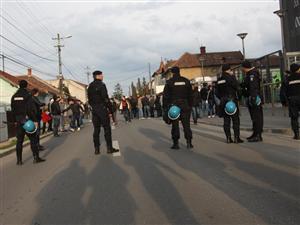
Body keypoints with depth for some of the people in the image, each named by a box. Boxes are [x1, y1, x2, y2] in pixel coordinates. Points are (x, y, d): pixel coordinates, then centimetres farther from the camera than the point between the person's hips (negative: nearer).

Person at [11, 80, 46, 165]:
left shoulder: (14, 96, 8)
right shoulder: (27, 96, -11)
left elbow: (13, 110, 12)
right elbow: (31, 109, -17)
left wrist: (15, 121, 17)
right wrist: (35, 120, -14)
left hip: (19, 121, 6)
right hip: (27, 121, -5)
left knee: (19, 140, 9)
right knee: (33, 139, 3)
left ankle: (19, 160, 11)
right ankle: (36, 158, 5)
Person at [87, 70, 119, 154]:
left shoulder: (90, 86, 12)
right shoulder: (101, 85, -11)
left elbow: (89, 99, 14)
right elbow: (105, 98, -15)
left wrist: (93, 107, 18)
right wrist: (110, 109, -11)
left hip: (94, 109, 7)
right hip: (102, 108, -7)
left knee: (96, 129, 9)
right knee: (107, 128, -1)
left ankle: (96, 149, 10)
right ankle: (109, 148, 1)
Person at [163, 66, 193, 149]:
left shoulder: (170, 82, -2)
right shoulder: (186, 81, 9)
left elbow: (165, 96, -5)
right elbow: (190, 95, 10)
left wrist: (165, 107, -2)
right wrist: (190, 105, 14)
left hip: (173, 106, -2)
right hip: (185, 105, 3)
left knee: (175, 125, 3)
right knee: (186, 124, 6)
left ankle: (175, 143, 5)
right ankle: (189, 142, -1)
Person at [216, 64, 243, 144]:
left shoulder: (219, 80, 9)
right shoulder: (230, 78, -11)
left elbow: (217, 93, 11)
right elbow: (236, 86, -10)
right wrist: (233, 76, -3)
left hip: (223, 102, 6)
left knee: (226, 120, 7)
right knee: (235, 120, 1)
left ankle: (228, 138, 9)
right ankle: (236, 138, 0)